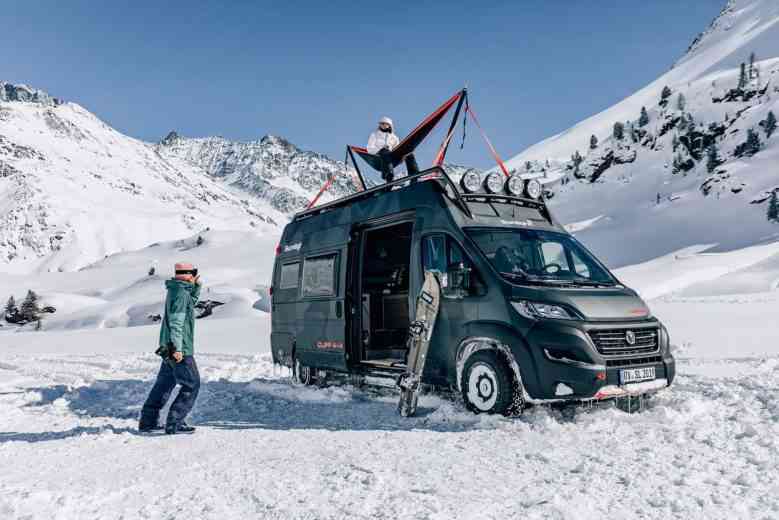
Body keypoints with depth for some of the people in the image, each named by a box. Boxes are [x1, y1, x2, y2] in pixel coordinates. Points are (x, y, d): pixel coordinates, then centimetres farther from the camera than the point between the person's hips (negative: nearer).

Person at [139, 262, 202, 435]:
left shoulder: (177, 290, 12)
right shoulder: (181, 292, -18)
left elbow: (191, 302, 33)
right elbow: (176, 322, -23)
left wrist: (196, 286, 18)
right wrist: (177, 347, -25)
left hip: (169, 348, 10)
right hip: (180, 349, -10)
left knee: (164, 383, 18)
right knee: (191, 385, -3)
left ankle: (147, 421, 25)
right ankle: (174, 424, -2)